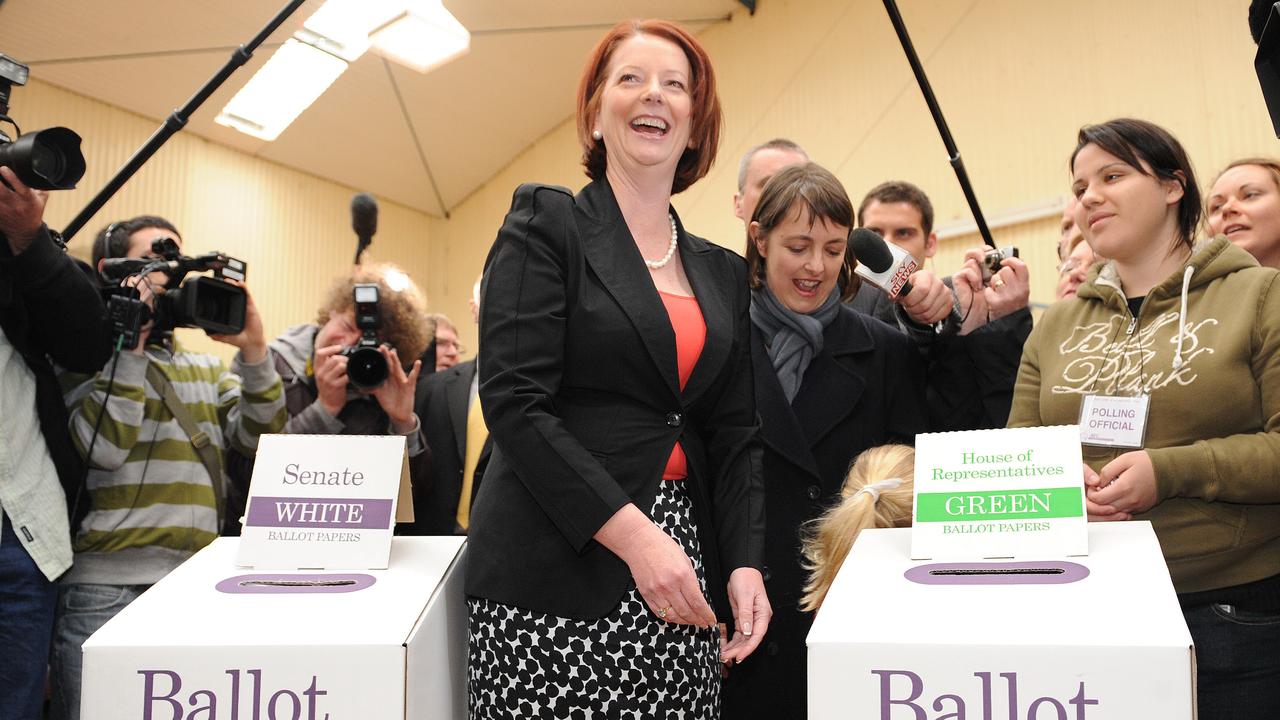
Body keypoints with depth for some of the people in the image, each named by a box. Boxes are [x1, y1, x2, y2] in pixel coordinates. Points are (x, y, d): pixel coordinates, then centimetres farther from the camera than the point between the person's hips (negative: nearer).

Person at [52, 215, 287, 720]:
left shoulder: (209, 369, 18)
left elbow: (260, 439, 5)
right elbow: (102, 448, -13)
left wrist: (252, 349, -6)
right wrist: (130, 339, -10)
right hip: (105, 584, -4)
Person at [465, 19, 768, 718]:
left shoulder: (724, 273, 14)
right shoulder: (546, 226, -1)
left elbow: (735, 435, 14)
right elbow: (515, 402, -11)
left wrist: (744, 563, -2)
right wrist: (634, 536, -17)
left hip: (684, 570, 5)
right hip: (556, 575, -4)